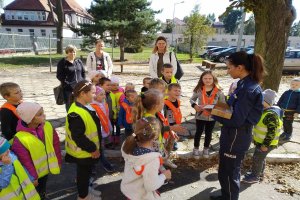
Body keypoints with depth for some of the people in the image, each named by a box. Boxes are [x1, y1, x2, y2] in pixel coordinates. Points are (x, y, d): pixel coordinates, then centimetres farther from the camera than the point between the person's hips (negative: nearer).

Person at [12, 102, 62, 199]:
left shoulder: (47, 126, -18)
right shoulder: (20, 139, -31)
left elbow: (56, 145, -5)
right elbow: (25, 162, -20)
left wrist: (58, 162, 4)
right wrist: (32, 177, -10)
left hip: (46, 168, 5)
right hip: (34, 173, -4)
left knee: (43, 190, 30)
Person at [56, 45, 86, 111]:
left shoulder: (79, 61, 12)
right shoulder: (62, 63, -2)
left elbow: (83, 73, 18)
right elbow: (59, 76, -5)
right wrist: (66, 83, -14)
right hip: (68, 88, -4)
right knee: (69, 105, 0)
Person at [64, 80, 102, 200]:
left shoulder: (86, 106, 0)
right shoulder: (76, 114, -32)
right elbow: (78, 137, -31)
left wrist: (94, 147, 16)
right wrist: (92, 149, -21)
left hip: (89, 150, 9)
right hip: (83, 152, -9)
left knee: (88, 171, 27)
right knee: (84, 173, 14)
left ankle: (86, 189, 49)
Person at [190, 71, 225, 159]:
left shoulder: (218, 91, -11)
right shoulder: (198, 90, -11)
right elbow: (192, 99, 0)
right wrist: (195, 106, -19)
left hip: (212, 116, 1)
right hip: (200, 115, -1)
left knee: (209, 133, 18)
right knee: (198, 132, 14)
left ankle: (206, 149, 41)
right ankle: (196, 148, 35)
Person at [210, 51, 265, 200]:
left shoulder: (248, 89, -24)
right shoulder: (245, 84, 6)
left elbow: (235, 120, -24)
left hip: (236, 137, -9)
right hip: (234, 135, 10)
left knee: (228, 173, 10)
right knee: (229, 171, 25)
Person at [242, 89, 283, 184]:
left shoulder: (271, 114, -27)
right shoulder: (264, 111, 5)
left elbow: (272, 132, -27)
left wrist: (266, 145, -23)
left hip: (266, 143, -9)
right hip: (260, 141, 9)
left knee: (257, 159, 2)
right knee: (261, 158, 22)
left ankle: (255, 177, 18)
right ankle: (259, 173, 38)